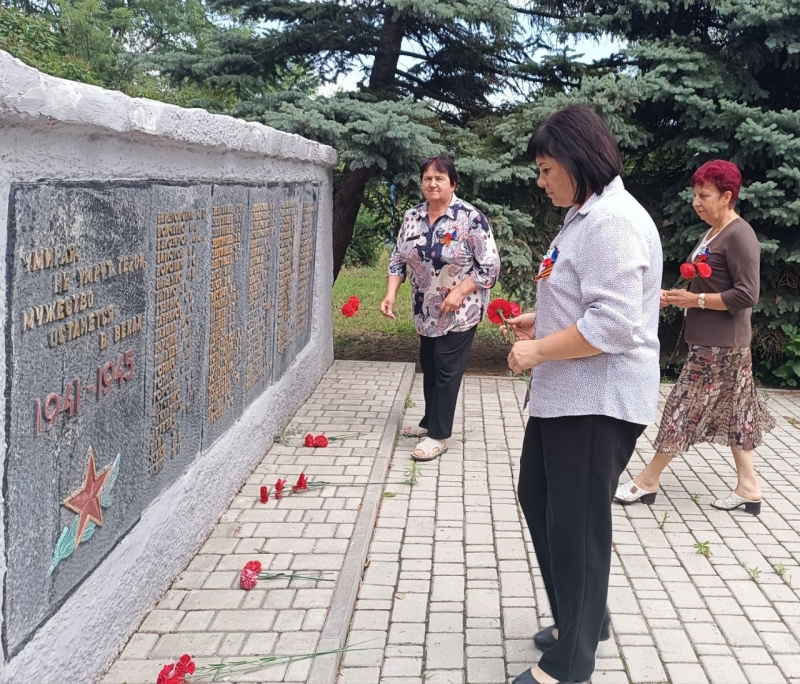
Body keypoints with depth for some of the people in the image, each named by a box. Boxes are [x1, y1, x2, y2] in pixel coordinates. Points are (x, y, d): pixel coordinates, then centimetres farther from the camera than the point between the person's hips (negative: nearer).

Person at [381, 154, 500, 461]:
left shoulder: (470, 218, -15)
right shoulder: (412, 217, 2)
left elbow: (490, 266, -14)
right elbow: (398, 259, 7)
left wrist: (459, 292, -21)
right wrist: (390, 294, -7)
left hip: (460, 312, -6)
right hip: (426, 311, 6)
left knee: (447, 371, -2)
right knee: (429, 367, 16)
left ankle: (438, 436, 5)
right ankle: (430, 421, 33)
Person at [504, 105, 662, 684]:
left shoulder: (613, 220, -19)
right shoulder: (586, 216, 14)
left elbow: (614, 324, -27)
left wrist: (538, 352, -18)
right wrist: (541, 321, 14)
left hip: (598, 403, -11)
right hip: (563, 396, 11)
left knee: (576, 526, 1)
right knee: (537, 497, 21)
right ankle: (582, 618, 38)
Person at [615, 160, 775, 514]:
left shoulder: (740, 236, -16)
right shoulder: (712, 234, 13)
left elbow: (746, 296, -21)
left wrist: (695, 300, -18)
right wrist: (677, 296, 4)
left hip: (721, 344, -10)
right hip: (710, 340, 10)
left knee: (684, 408, -2)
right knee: (733, 413, 12)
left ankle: (648, 480, 7)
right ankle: (748, 488, 18)